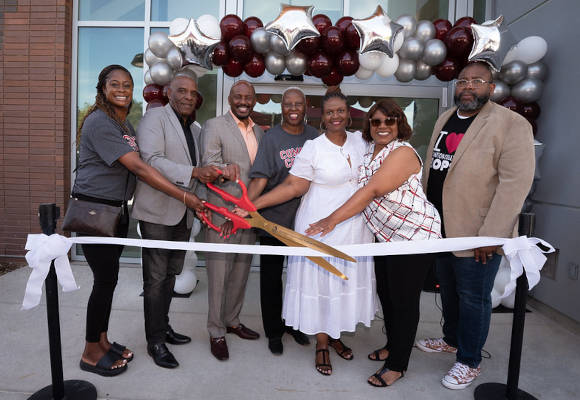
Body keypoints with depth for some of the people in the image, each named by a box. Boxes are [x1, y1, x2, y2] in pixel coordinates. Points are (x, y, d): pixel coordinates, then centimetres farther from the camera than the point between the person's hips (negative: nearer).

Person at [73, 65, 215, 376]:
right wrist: (184, 197, -27)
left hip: (118, 209, 8)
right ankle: (91, 353, 18)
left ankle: (102, 341, 31)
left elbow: (137, 166, 10)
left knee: (108, 278, 15)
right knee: (105, 280, -1)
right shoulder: (99, 122, -17)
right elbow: (138, 168, -24)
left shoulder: (125, 123, 13)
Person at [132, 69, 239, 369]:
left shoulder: (195, 128, 17)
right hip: (157, 211, -7)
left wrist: (217, 170, -3)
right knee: (156, 278, 1)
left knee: (170, 275, 17)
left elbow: (200, 166, 19)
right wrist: (194, 172, -26)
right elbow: (152, 160, -19)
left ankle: (163, 327, 33)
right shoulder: (155, 117, -7)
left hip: (183, 213, 8)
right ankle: (155, 341, 14)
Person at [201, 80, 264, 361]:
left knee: (241, 271, 16)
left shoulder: (259, 132, 14)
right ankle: (216, 333, 18)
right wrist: (236, 205, -18)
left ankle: (232, 320, 34)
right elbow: (212, 168, -14)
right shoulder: (214, 126, -5)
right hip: (223, 212, -6)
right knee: (219, 273, 3)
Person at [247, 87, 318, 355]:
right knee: (271, 277, 8)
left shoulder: (315, 137, 4)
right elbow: (259, 180, -16)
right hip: (274, 219, -4)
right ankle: (274, 331, 28)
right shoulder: (272, 139, -8)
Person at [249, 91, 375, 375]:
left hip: (356, 227, 5)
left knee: (346, 279, 13)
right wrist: (252, 205, -23)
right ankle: (321, 344, 23)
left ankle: (334, 334, 34)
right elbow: (293, 186, -16)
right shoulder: (312, 148, -11)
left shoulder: (361, 141, 5)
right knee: (319, 280, 4)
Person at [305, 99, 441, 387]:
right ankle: (392, 345, 41)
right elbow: (363, 191, 12)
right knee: (385, 293, 19)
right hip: (385, 234, 8)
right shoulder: (369, 150, 6)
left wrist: (334, 218, -33)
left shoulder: (403, 153, -19)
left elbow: (372, 190, -29)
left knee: (404, 300, 3)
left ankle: (397, 365, 20)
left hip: (415, 236, -8)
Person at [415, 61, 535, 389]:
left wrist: (491, 235, -22)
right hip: (441, 227, 7)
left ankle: (470, 362, 27)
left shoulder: (512, 125, -12)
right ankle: (451, 339, 43)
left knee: (472, 298, 7)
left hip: (477, 233, -6)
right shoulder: (445, 119, 11)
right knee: (448, 289, 21)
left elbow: (516, 183, -18)